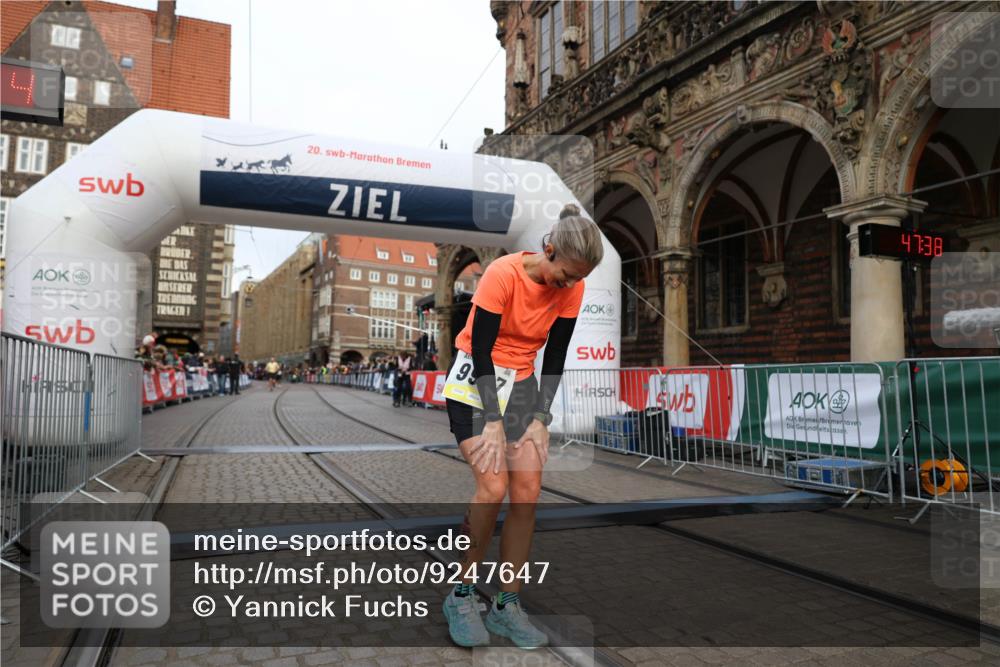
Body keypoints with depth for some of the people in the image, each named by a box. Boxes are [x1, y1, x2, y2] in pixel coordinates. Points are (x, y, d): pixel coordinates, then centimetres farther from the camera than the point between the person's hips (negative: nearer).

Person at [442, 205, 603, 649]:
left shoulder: (571, 288, -6)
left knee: (528, 493, -5)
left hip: (523, 385, 5)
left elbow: (555, 357, 0)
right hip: (476, 380, -5)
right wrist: (493, 422, -19)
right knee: (493, 488, -17)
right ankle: (461, 597, 3)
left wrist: (540, 419, -6)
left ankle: (508, 606, 9)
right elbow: (480, 349, -19)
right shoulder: (503, 274, -22)